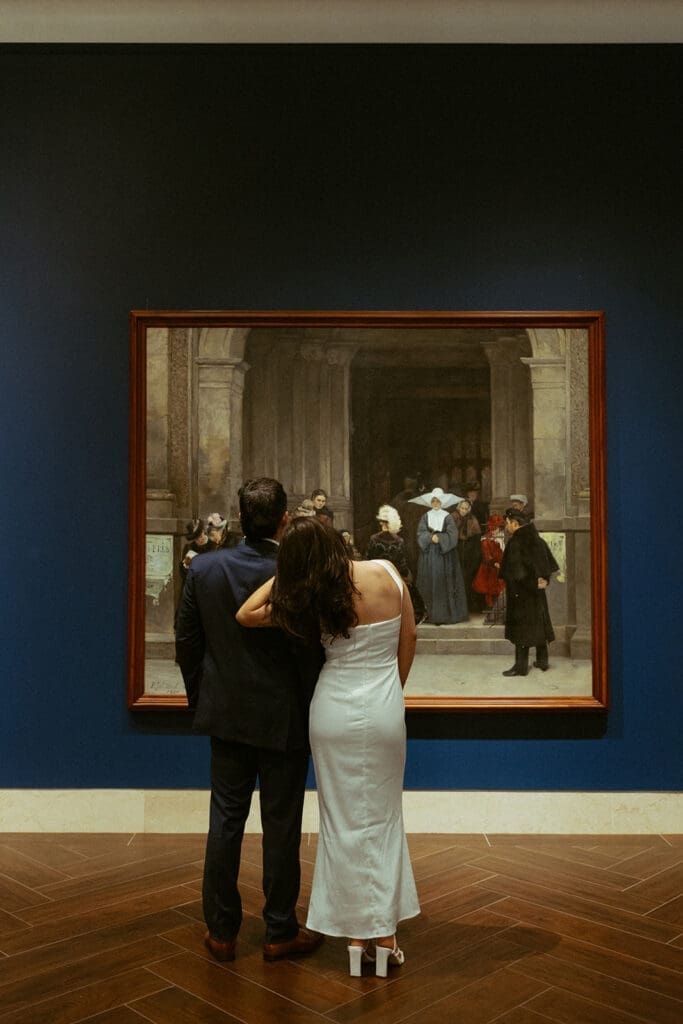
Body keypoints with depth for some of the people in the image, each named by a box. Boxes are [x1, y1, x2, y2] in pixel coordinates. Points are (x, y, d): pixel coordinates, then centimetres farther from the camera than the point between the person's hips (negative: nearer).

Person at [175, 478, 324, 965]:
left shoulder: (204, 569, -7)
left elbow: (186, 642, 1)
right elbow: (310, 655, -15)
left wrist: (201, 699, 14)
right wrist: (315, 715, 0)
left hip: (225, 715, 4)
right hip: (283, 720, -3)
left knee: (225, 821, 14)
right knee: (281, 826, 10)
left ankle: (221, 930, 26)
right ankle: (281, 933, 24)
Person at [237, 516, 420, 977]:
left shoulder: (307, 599, -11)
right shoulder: (386, 572, -7)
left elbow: (246, 615, -2)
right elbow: (409, 635, 1)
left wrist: (288, 576, 0)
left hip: (335, 711, -1)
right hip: (385, 710, 1)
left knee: (344, 820, 10)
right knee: (384, 816, 14)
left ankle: (360, 932, 17)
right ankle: (386, 932, 18)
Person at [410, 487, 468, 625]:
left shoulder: (447, 517, 2)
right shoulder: (426, 517, 8)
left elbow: (452, 534, -7)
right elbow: (421, 533, -2)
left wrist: (439, 538, -16)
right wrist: (431, 537, -18)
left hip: (444, 554, -2)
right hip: (429, 555, 2)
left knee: (443, 584, -4)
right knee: (430, 583, 0)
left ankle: (443, 615, -1)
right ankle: (432, 613, 6)